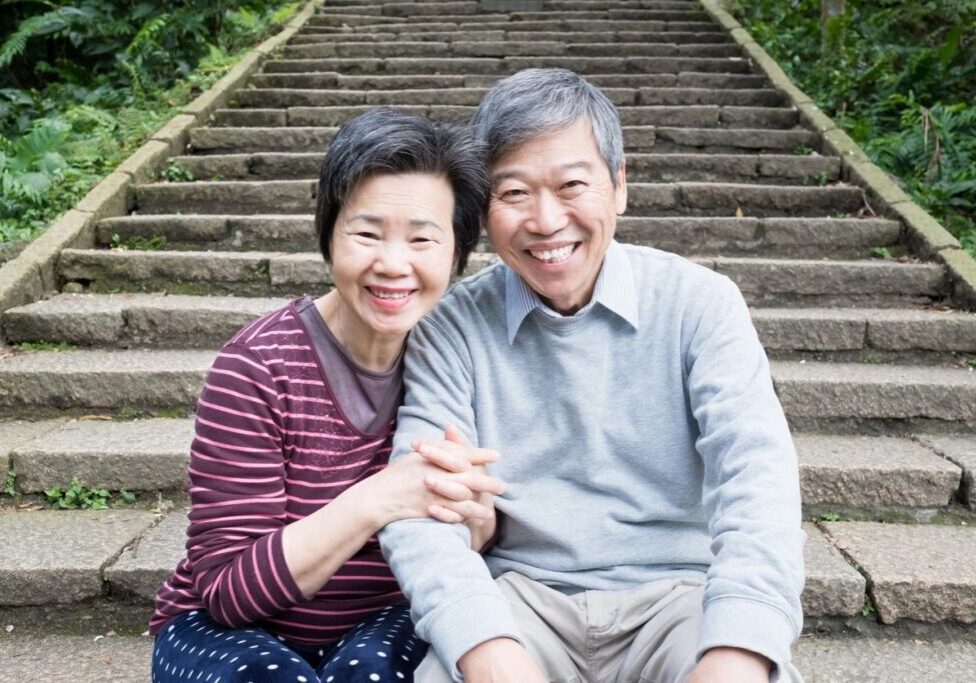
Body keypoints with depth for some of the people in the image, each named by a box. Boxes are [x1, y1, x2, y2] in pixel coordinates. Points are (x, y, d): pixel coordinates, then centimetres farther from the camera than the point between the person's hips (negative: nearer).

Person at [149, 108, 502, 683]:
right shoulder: (258, 366, -18)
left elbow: (481, 554, -4)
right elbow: (227, 590, -21)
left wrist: (470, 509, -28)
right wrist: (375, 500, -35)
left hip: (383, 627, 2)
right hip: (231, 632, -1)